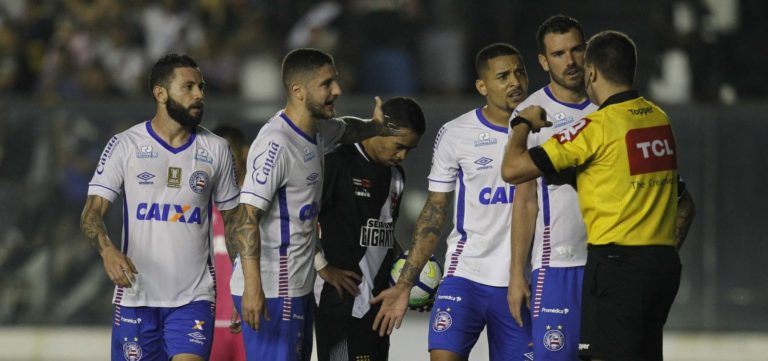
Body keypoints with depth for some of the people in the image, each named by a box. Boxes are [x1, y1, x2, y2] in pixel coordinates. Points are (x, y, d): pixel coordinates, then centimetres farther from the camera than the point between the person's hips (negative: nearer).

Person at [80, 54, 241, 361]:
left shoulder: (216, 149, 8)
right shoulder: (125, 145, 0)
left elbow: (231, 218, 15)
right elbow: (91, 212, -4)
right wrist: (107, 249, -26)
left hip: (194, 297, 1)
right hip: (137, 294, -1)